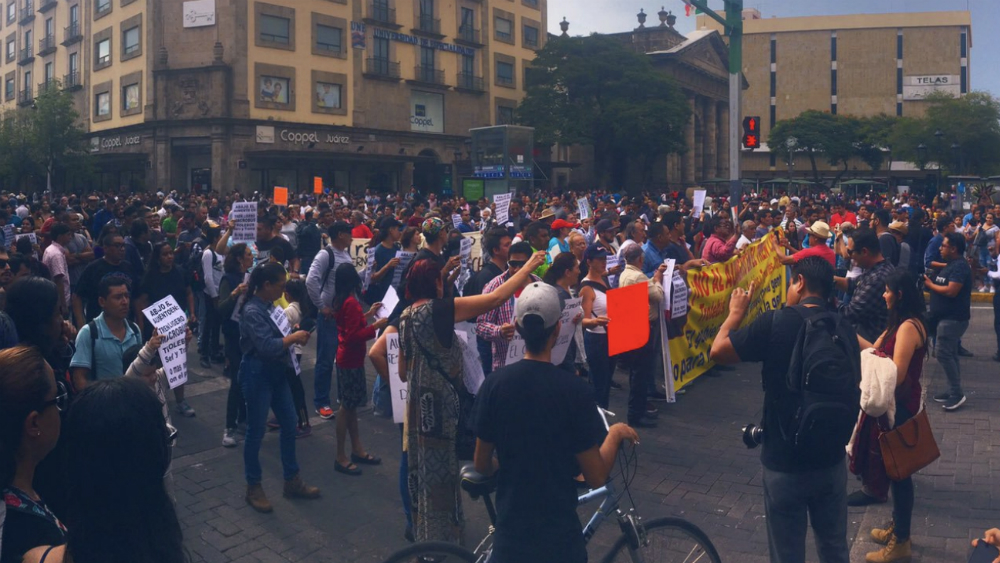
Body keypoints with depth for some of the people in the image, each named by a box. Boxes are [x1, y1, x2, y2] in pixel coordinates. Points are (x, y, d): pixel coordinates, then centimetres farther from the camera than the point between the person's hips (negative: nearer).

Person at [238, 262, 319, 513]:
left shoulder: (269, 305, 5)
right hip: (257, 374, -9)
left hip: (276, 372, 9)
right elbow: (267, 346, -27)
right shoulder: (252, 311, -20)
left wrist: (294, 338, -1)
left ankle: (292, 481, 27)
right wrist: (294, 337, -17)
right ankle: (253, 488, 21)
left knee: (289, 425, 14)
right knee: (256, 432, 5)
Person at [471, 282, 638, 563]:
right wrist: (615, 434, 4)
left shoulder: (495, 383, -11)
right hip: (558, 532, -2)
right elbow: (596, 477, -13)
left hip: (510, 528, 2)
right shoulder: (574, 390, -19)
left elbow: (482, 464, 0)